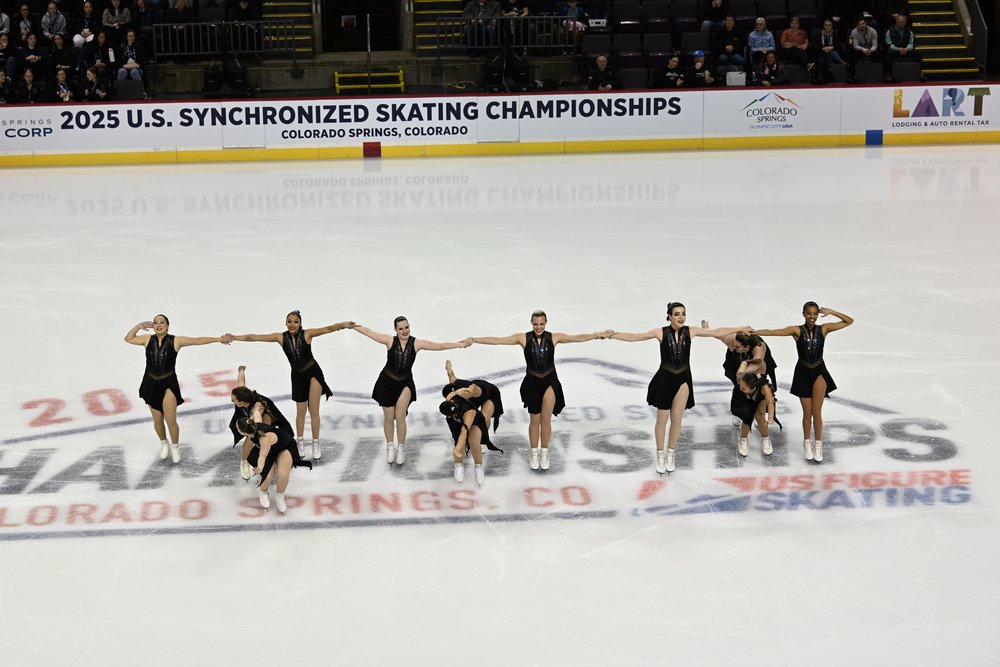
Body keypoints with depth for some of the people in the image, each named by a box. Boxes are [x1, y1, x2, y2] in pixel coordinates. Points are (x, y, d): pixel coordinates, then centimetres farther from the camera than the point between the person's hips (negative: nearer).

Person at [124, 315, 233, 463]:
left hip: (168, 384, -2)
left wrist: (218, 339, -13)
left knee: (171, 421, -4)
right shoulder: (148, 339, -1)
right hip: (151, 384, 2)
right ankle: (163, 443, 43)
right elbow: (128, 338, 8)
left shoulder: (175, 341, -9)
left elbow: (198, 340, -10)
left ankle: (175, 446, 24)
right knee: (157, 421, 14)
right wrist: (139, 326, -7)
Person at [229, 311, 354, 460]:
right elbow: (254, 337, -8)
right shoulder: (281, 337, -11)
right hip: (298, 376, 2)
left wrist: (342, 325, -47)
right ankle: (299, 442, 32)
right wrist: (233, 337, -9)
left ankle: (316, 444, 5)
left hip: (313, 373, -2)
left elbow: (328, 329, -28)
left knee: (314, 410, -5)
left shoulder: (307, 334, -16)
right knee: (300, 411, 13)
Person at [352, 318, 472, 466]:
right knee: (389, 417, 8)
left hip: (405, 383, 0)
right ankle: (390, 447, 30)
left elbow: (439, 346, -10)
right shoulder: (390, 340, -11)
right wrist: (351, 326, -17)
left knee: (400, 416, -13)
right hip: (387, 382, 0)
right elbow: (369, 333, -12)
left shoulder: (416, 343, -10)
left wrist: (461, 344, -14)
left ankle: (401, 448, 6)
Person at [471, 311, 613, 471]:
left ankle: (544, 453, 5)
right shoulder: (523, 338, -6)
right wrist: (474, 340, -15)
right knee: (534, 420, 9)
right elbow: (497, 340, -9)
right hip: (532, 382, 0)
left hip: (550, 381, 0)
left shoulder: (553, 338, -3)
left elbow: (579, 337, -5)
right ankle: (534, 454, 27)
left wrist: (600, 335, -10)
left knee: (545, 419, -13)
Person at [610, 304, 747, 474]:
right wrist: (611, 335, -17)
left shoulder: (689, 332, -4)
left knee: (676, 419, 8)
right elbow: (633, 337, -10)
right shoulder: (661, 332, -11)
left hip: (683, 379, 2)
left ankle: (670, 454, 27)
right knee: (662, 420, 6)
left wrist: (740, 329, 5)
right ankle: (660, 455, 24)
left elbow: (717, 332, 3)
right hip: (665, 378, -2)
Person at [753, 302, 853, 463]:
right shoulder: (797, 330, -8)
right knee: (807, 413, 8)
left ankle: (818, 445, 8)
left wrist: (831, 312, -11)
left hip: (819, 372, 0)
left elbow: (849, 321, 0)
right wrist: (752, 332, -24)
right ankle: (807, 444, 27)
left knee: (817, 412, -6)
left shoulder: (824, 329, -4)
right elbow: (772, 332, -15)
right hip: (803, 373, 0)